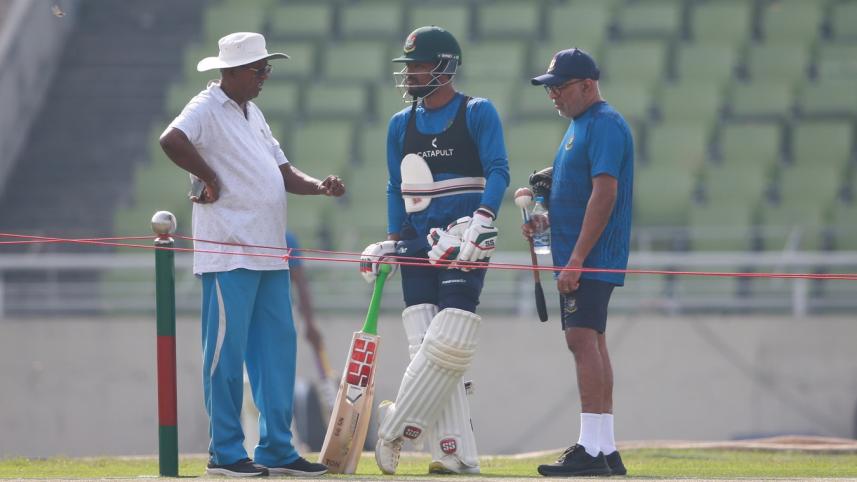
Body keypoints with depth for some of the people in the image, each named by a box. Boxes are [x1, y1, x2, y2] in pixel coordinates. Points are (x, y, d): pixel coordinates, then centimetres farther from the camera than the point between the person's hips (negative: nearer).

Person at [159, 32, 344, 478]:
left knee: (277, 348, 9)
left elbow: (282, 171, 22)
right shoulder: (208, 108, -8)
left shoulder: (252, 114, 20)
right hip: (229, 254, -9)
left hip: (269, 254, 9)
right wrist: (211, 181, -18)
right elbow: (171, 140, -28)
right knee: (227, 350, -5)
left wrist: (318, 187, 3)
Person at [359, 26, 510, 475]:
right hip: (419, 245, 5)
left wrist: (481, 223, -23)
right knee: (427, 349, -4)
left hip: (464, 246, -5)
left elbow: (498, 172, -9)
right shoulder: (402, 124, 15)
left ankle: (396, 428, -5)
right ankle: (456, 455, -4)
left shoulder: (477, 113, -1)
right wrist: (391, 244, 12)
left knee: (448, 346, -16)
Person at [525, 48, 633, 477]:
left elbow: (605, 193, -21)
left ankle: (591, 450, -20)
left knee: (582, 337, -16)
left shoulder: (605, 124, -13)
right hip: (575, 257, 11)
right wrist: (544, 218, 9)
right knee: (590, 340, 10)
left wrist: (576, 259, -24)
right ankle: (606, 450, 12)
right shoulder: (579, 125, 19)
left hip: (592, 254, -11)